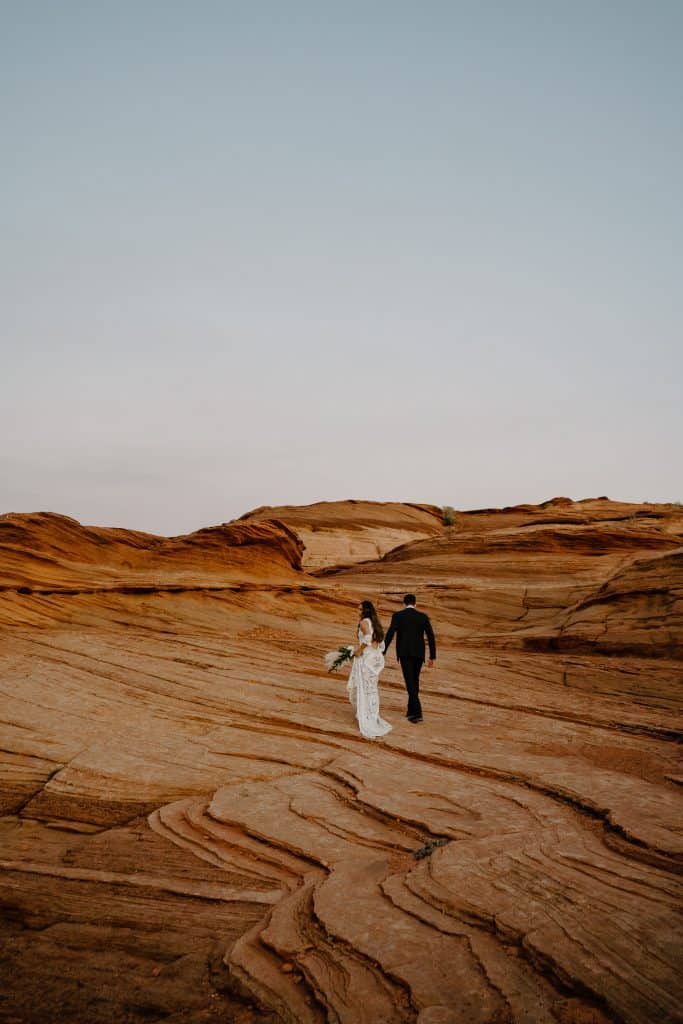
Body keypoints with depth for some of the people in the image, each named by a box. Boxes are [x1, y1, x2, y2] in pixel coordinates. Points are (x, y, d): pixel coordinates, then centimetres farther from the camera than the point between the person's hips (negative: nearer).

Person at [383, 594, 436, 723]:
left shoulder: (397, 615, 0)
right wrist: (432, 657, 8)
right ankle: (411, 711, 24)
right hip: (418, 653, 3)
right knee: (414, 681, 19)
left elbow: (389, 635, -8)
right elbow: (431, 637, 2)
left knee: (410, 682, -6)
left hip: (404, 653, -3)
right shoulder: (423, 616, 6)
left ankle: (417, 713, -18)